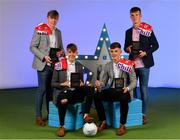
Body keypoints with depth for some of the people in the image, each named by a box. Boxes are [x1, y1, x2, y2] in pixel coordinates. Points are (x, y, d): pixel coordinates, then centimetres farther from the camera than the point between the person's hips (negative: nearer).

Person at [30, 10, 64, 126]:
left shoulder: (58, 32, 14)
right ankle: (38, 116, 3)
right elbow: (32, 47, -6)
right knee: (42, 89, -5)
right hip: (43, 64, -5)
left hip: (55, 65, 5)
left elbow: (61, 48, 19)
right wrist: (44, 57, -16)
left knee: (51, 90, 10)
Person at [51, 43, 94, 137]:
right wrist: (63, 84, -16)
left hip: (76, 92, 3)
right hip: (63, 92, -3)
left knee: (90, 89, -25)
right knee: (63, 100, -39)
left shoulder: (79, 66, 15)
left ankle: (86, 115, -28)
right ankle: (61, 127, -20)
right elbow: (53, 83, 3)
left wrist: (81, 84, -7)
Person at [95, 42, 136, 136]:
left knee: (124, 98, -38)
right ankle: (103, 122, -8)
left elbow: (134, 81, -4)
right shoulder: (107, 66, 10)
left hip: (123, 92, -3)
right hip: (111, 92, 4)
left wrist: (127, 88, -25)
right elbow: (103, 82, 7)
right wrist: (99, 85, -18)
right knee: (96, 96, -23)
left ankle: (122, 125, -19)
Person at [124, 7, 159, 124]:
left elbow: (155, 45, -1)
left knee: (144, 89, 1)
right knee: (132, 88, 7)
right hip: (132, 64, 4)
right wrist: (128, 49, -7)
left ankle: (143, 114, 10)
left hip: (144, 64, -4)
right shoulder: (128, 32, 10)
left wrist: (145, 52, -15)